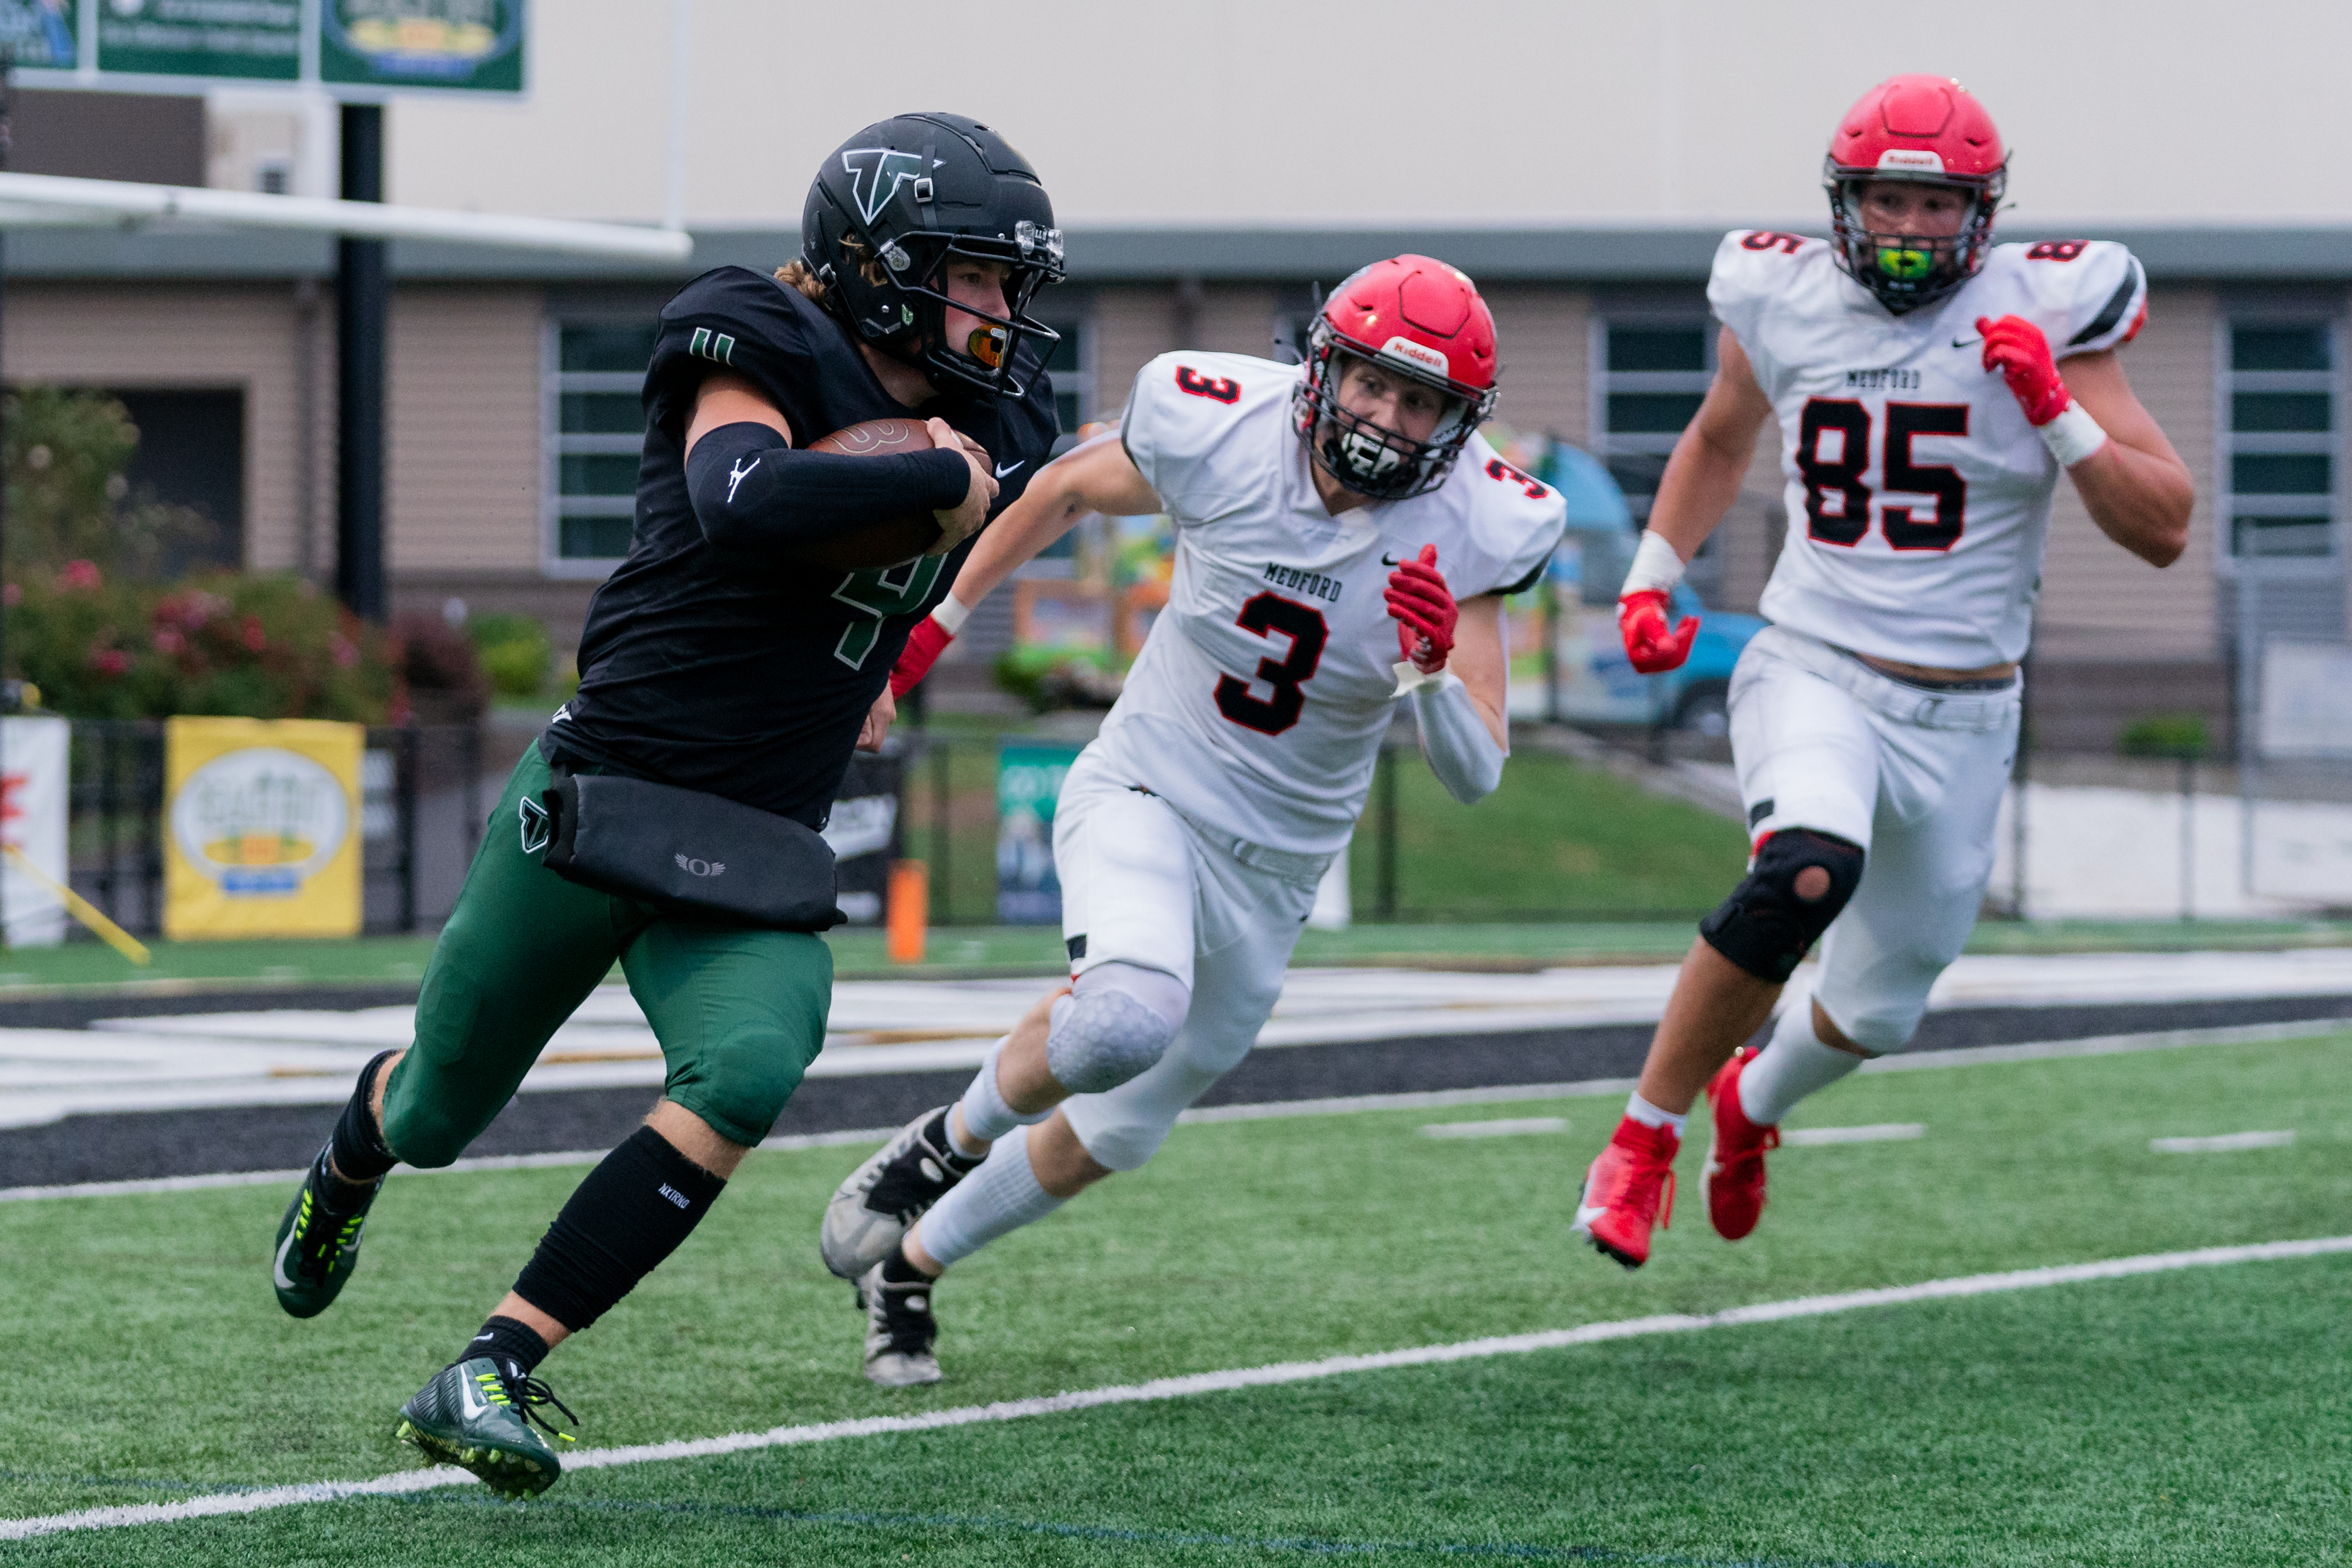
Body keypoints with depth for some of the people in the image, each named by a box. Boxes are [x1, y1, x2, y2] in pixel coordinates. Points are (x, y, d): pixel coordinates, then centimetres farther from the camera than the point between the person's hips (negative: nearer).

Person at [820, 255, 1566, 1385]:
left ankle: (905, 1267, 40)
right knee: (1128, 1020, -34)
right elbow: (1068, 489, 5)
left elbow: (1474, 773, -15)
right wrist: (938, 619, 12)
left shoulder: (1464, 534, -15)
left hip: (1273, 867, 3)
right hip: (1145, 793, -3)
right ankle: (947, 1141, -3)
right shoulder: (1221, 437, -18)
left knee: (1106, 1138, 14)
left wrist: (1434, 667, -36)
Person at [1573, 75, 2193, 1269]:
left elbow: (2162, 532, -9)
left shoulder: (2042, 315, -6)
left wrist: (2056, 411, -21)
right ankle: (1644, 1138, -19)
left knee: (1879, 1010, 15)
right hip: (1813, 670, -1)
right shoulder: (1786, 301, -1)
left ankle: (1752, 1103, 52)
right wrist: (1651, 580, 11)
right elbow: (1718, 442, 22)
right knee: (1811, 872, -35)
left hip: (1961, 718, 2)